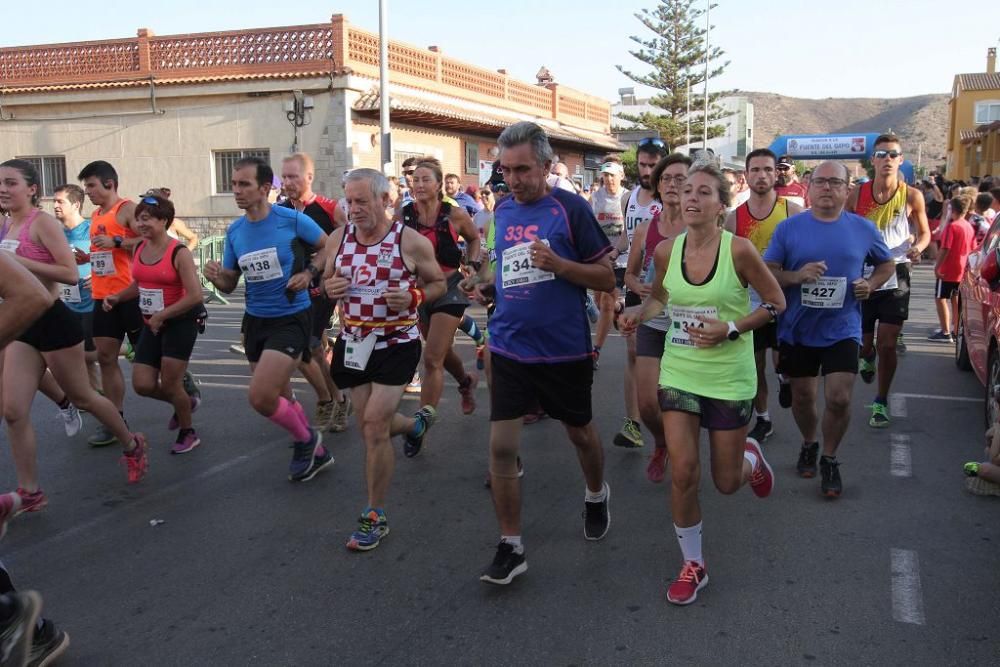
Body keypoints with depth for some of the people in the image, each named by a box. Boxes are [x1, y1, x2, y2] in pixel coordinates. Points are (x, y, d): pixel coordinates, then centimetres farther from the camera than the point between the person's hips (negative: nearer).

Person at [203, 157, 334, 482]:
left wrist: (308, 273, -15)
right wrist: (216, 277, -13)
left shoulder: (292, 219, -14)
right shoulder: (234, 231, 2)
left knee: (260, 397, -18)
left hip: (291, 318, -6)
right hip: (255, 320, 7)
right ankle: (315, 452, 39)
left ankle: (305, 440, 12)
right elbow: (230, 284, 9)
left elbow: (328, 246, 1)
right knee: (279, 397, 17)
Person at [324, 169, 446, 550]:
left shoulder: (411, 241, -10)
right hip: (355, 342, 5)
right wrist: (330, 287, -10)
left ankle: (375, 516, 3)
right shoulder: (339, 237, 2)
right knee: (370, 423, 15)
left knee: (374, 425, -11)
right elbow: (326, 279, 15)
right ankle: (413, 426, 52)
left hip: (396, 343, -5)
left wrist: (414, 296, -19)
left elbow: (438, 283, 1)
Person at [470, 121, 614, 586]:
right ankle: (510, 547, 11)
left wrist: (558, 265, -24)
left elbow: (606, 278, -9)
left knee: (580, 433, 18)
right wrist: (487, 280, 1)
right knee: (501, 447, -3)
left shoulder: (570, 208, -10)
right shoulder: (501, 210, 5)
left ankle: (596, 495, 48)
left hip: (565, 350, -3)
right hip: (510, 349, 3)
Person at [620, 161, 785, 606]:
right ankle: (693, 565, 17)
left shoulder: (739, 250, -15)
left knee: (726, 482, 9)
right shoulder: (666, 251, -4)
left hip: (730, 377, -2)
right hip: (679, 372, 2)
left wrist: (729, 330, -18)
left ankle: (751, 459, 48)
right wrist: (640, 313, -7)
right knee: (682, 471, -5)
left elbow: (776, 303, -5)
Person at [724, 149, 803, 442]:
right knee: (755, 365, 10)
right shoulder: (734, 217, -1)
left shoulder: (792, 210, -7)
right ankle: (762, 420, 27)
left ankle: (785, 378, 37)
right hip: (750, 304, 2)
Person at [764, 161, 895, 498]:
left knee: (839, 398, -8)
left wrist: (870, 284, -4)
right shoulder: (788, 227, -3)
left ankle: (829, 458, 17)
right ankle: (809, 444, 41)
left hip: (842, 330, 0)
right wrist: (797, 276, -23)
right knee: (802, 396, 13)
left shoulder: (864, 229, 0)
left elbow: (886, 264, 16)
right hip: (797, 330, 1)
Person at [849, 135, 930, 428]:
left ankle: (881, 402, 16)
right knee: (862, 343, 10)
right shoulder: (857, 195, -4)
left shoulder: (911, 197, -5)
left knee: (887, 345, -2)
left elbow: (924, 232, 7)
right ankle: (867, 358, 48)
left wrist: (918, 246, -14)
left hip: (895, 277, -1)